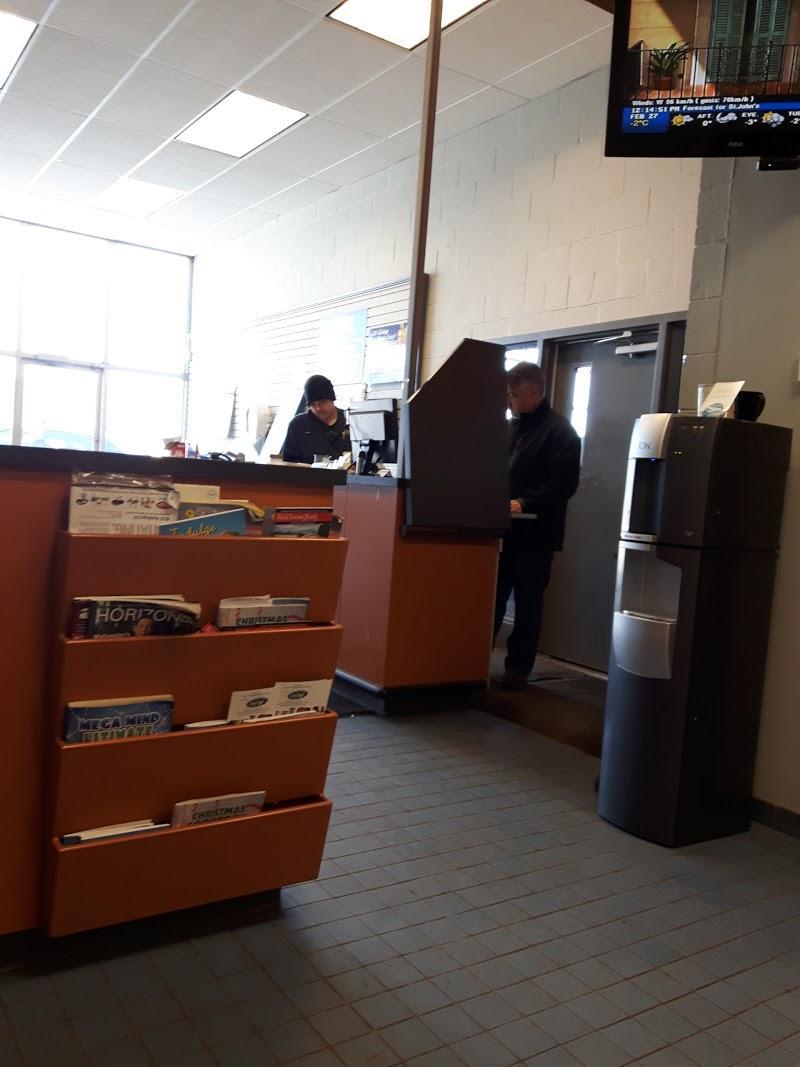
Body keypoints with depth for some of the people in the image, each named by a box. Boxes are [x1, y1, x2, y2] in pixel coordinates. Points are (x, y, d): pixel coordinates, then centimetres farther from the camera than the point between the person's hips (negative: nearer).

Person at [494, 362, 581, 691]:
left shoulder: (560, 431, -7)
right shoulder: (512, 427, 16)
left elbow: (563, 484, -16)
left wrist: (524, 503, -24)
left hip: (535, 533, -6)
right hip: (504, 529, 6)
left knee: (527, 603, 3)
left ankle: (518, 668, 13)